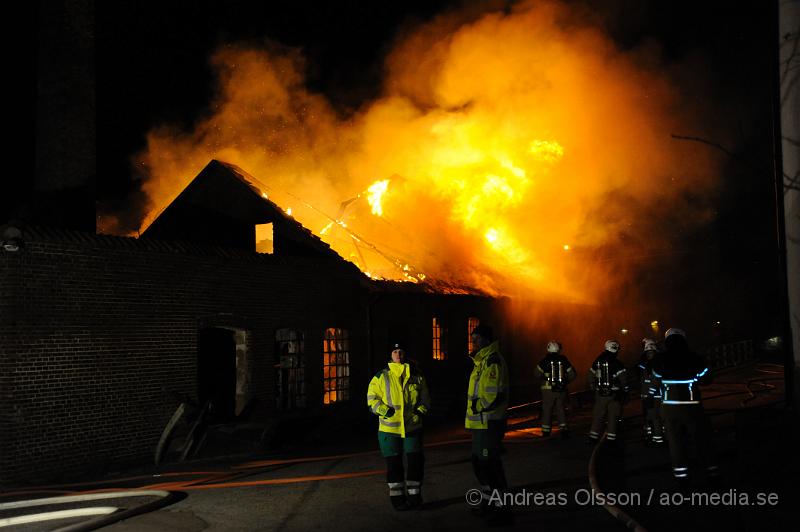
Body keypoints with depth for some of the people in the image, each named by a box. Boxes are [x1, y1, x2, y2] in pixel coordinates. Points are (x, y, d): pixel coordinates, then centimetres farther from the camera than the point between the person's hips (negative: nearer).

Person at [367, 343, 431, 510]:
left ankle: (414, 495, 14)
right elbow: (372, 399, 0)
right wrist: (385, 410, -15)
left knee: (415, 461, 1)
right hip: (389, 428, -1)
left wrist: (421, 410, -6)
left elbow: (425, 397, 13)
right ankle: (397, 497, 16)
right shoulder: (381, 377, 0)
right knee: (394, 464, 5)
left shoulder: (416, 376, 6)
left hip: (412, 426, 1)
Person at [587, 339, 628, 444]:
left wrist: (593, 389, 21)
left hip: (600, 394, 4)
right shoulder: (616, 364, -12)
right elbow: (623, 380, -11)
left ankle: (593, 437, 12)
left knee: (598, 416, 12)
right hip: (613, 395, -4)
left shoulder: (597, 362, 5)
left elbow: (591, 376, 11)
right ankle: (611, 438, 4)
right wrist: (625, 392, 2)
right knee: (613, 416, 4)